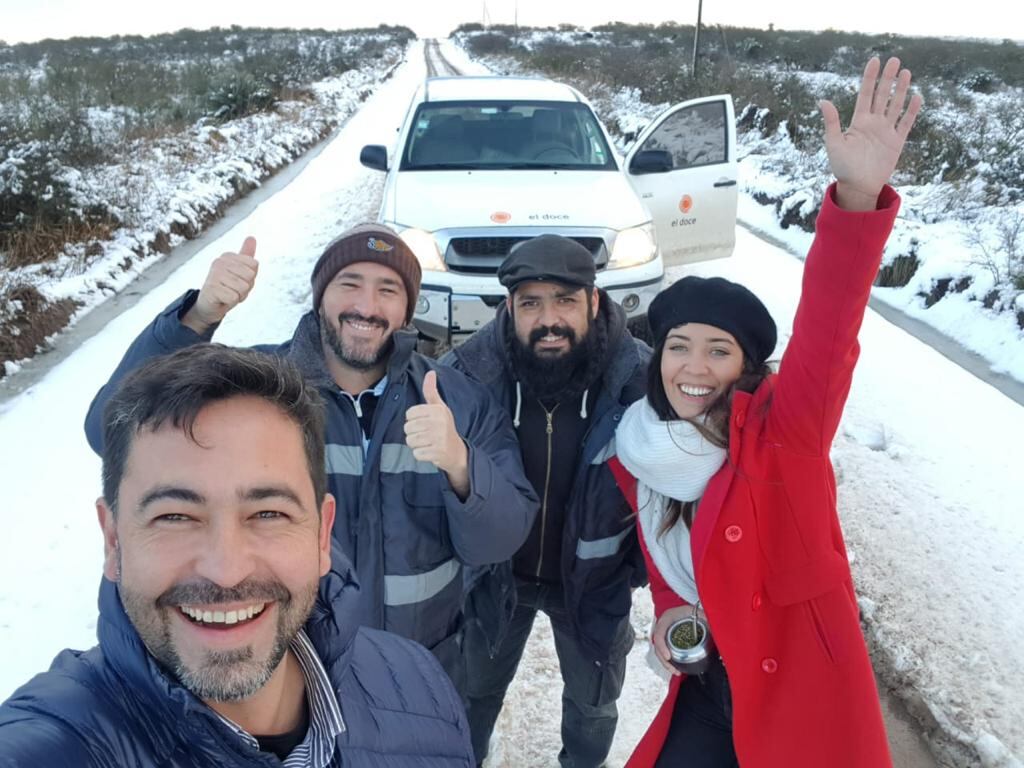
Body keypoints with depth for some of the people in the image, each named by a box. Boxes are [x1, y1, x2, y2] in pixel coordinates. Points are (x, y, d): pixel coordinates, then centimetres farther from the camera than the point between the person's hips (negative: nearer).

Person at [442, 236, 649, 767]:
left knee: (592, 702, 27)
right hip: (495, 572, 0)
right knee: (477, 687, 27)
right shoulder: (469, 371, -25)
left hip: (596, 580, 0)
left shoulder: (639, 377, -25)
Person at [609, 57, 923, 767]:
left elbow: (826, 334, -36)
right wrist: (671, 610, -6)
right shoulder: (638, 450, -5)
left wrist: (857, 198, -49)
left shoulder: (781, 430, -18)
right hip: (709, 683, 4)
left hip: (801, 689, -4)